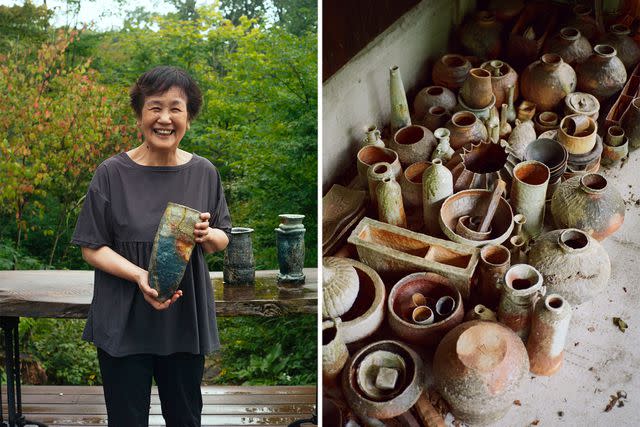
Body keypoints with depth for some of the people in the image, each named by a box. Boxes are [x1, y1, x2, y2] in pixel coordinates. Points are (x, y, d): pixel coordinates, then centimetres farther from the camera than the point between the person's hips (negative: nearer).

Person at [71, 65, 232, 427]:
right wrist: (139, 275, -22)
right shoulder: (112, 173, -8)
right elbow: (92, 248, -6)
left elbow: (223, 240, 9)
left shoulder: (204, 172, 0)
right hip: (124, 324, -2)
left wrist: (208, 235, -15)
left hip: (187, 319, 3)